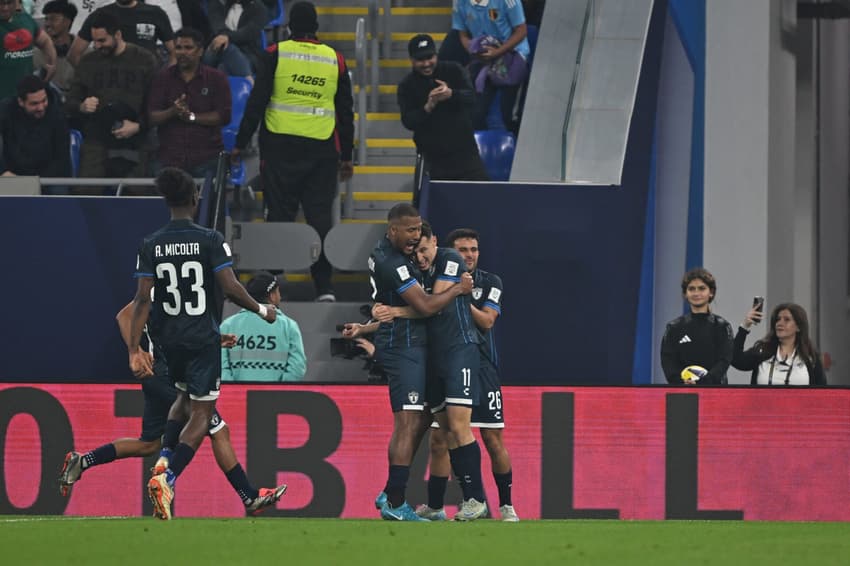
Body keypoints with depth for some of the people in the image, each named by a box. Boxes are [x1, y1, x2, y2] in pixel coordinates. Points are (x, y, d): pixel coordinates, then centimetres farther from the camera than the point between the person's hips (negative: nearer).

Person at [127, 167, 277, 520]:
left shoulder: (151, 245, -2)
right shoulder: (210, 240, -11)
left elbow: (142, 299, -6)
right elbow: (230, 288, -15)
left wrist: (134, 350, -4)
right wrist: (261, 310, 3)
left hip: (168, 339, 4)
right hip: (203, 338, -4)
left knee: (184, 398, 29)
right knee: (201, 414, 1)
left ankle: (164, 459, 7)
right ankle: (167, 478, -19)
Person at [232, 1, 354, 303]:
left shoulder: (276, 54, -2)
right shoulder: (334, 59, 6)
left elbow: (257, 101, -4)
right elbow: (345, 112, 10)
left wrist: (240, 144, 3)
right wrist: (346, 157, 18)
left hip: (281, 145, -2)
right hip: (322, 150, 2)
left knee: (279, 216, 4)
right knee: (320, 217, 5)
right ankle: (324, 286, 0)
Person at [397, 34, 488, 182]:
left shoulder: (453, 71, 0)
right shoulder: (407, 86, 0)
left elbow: (471, 96, -11)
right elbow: (408, 122, -9)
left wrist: (451, 94, -33)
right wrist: (428, 107, -28)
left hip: (464, 150, 0)